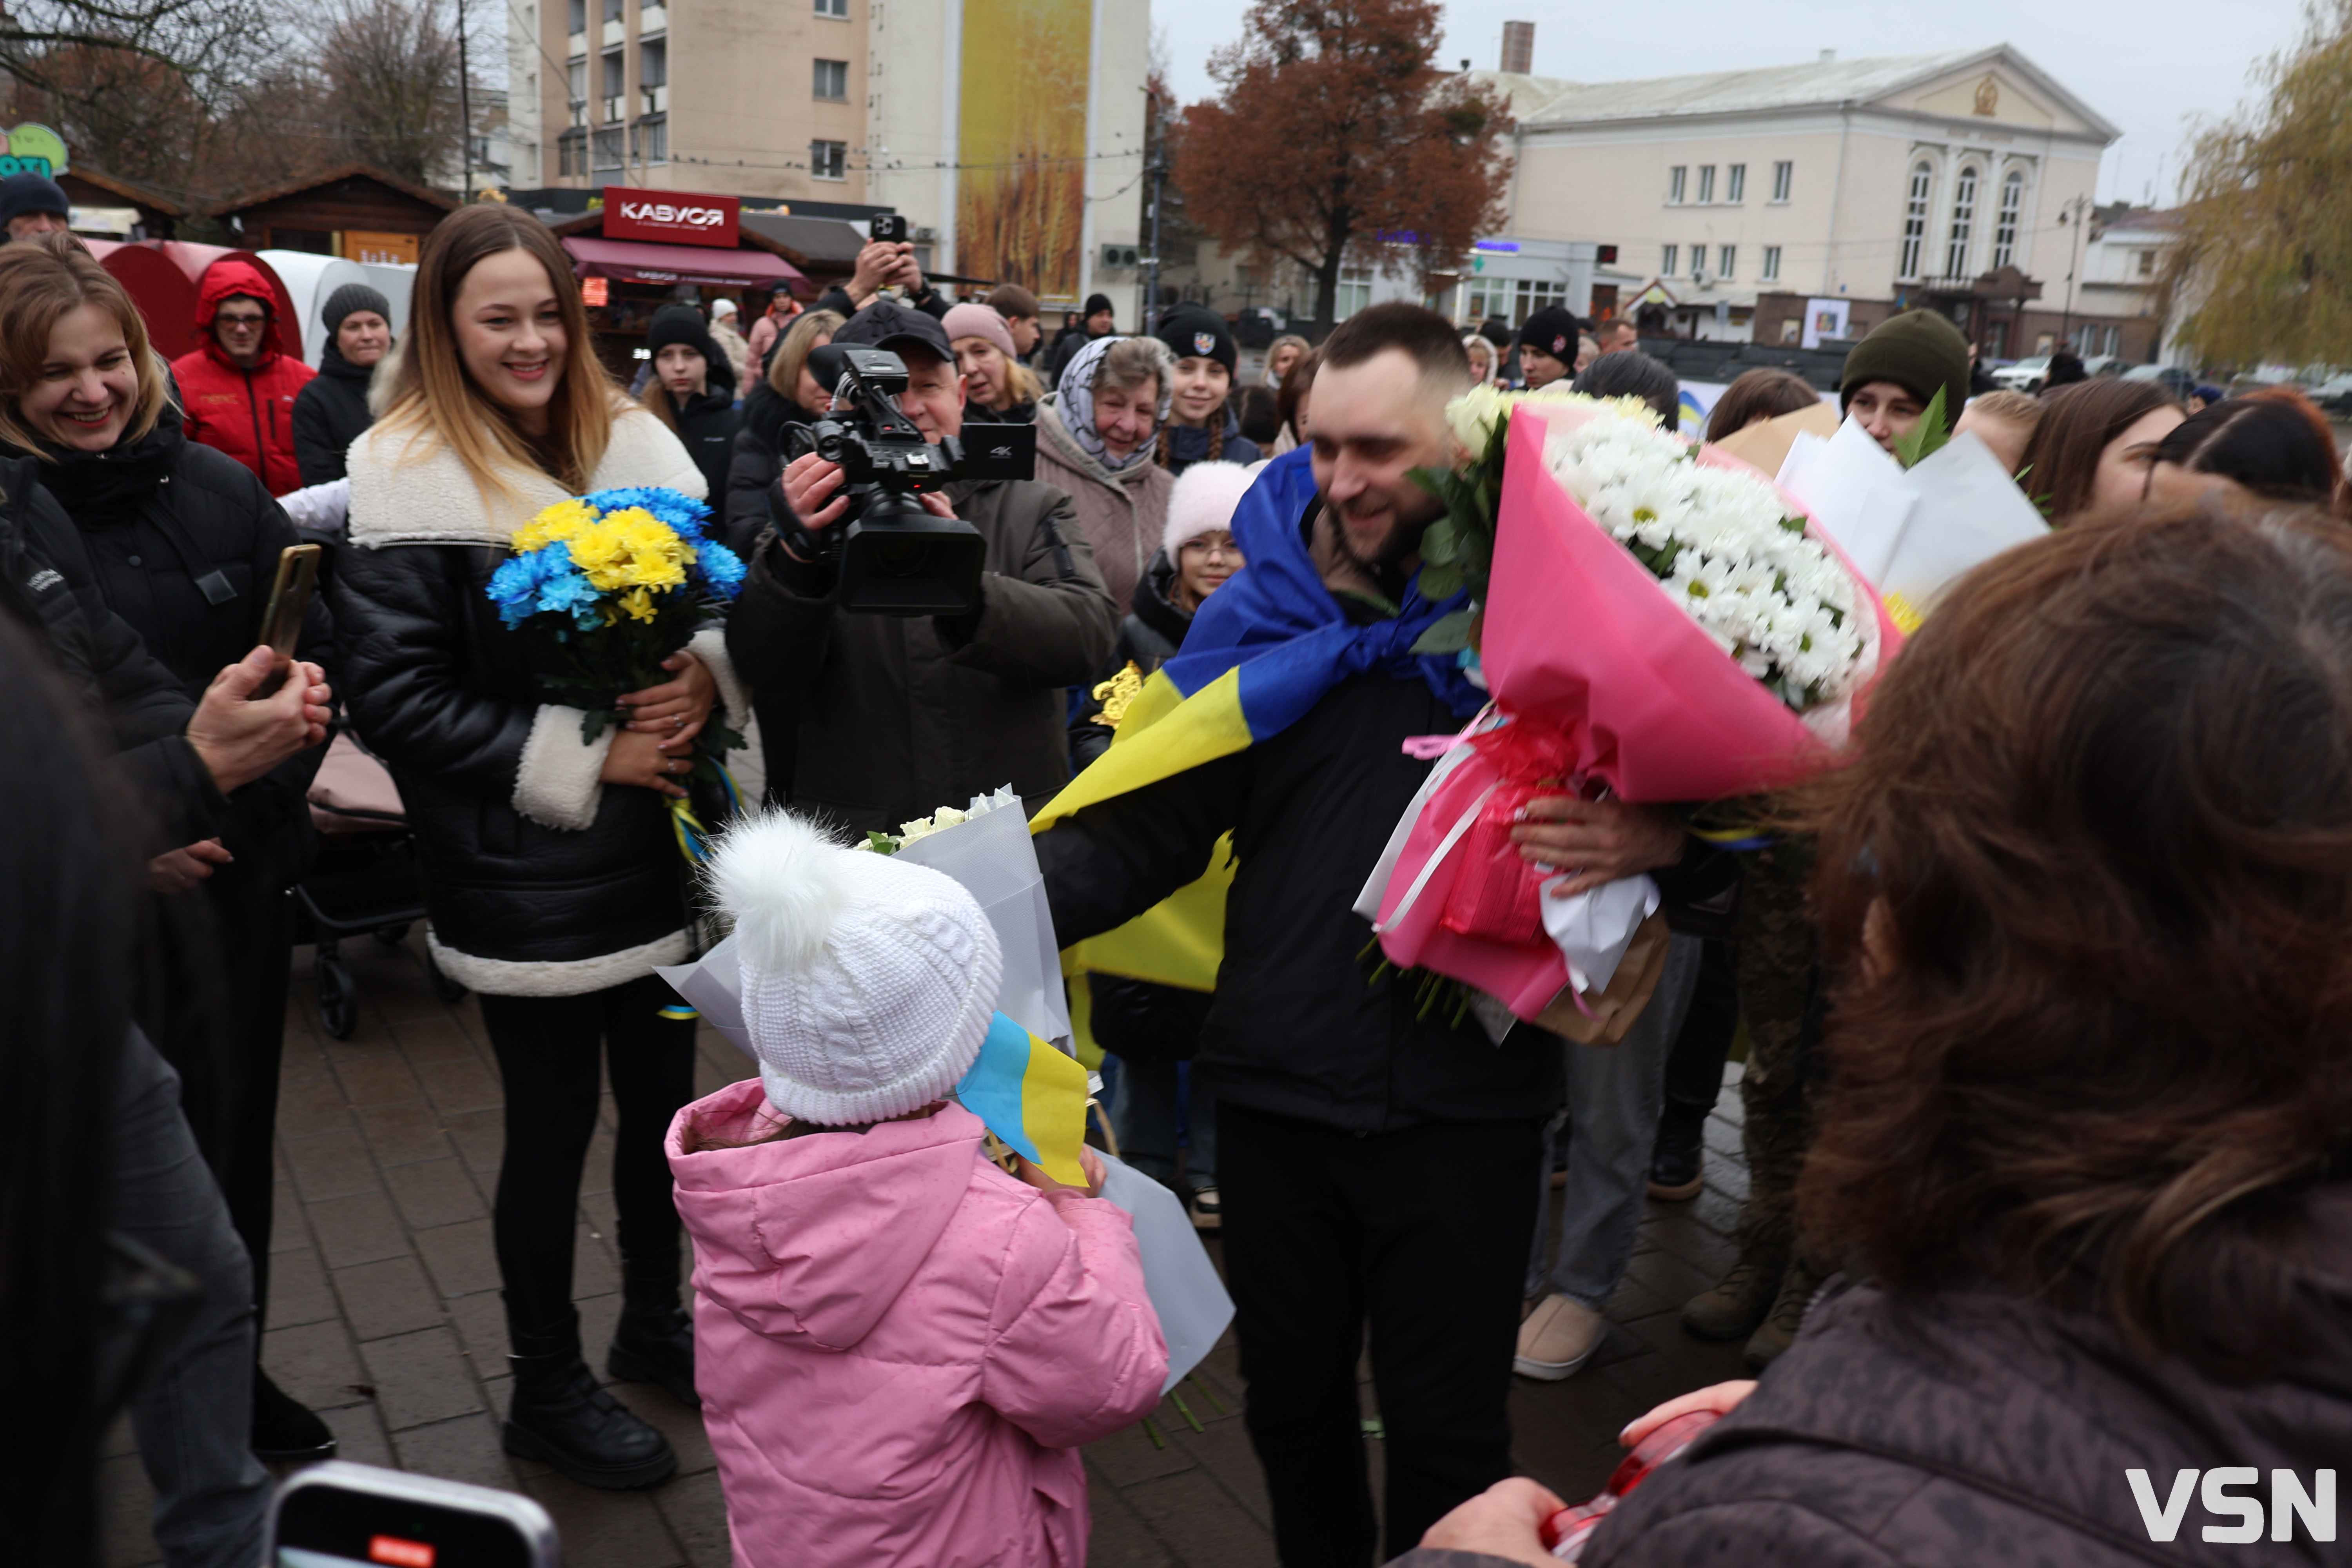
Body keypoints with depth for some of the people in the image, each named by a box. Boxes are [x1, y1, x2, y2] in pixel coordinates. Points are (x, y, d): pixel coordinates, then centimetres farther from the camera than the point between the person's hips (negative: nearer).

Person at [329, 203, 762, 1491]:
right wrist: (581, 758, -20)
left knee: (662, 1100, 17)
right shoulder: (401, 485, -10)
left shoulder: (634, 447, 5)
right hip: (526, 877, -5)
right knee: (553, 1129, 8)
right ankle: (546, 1387, 30)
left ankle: (653, 1322, 41)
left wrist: (704, 675, -12)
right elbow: (395, 696, -15)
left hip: (661, 850, 5)